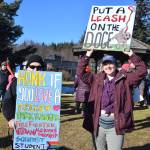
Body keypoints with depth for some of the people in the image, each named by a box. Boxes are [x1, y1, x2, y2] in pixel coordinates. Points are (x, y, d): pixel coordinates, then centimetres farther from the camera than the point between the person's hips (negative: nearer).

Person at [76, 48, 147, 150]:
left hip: (116, 125, -3)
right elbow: (80, 73, 7)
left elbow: (142, 71, -4)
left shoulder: (124, 79, 3)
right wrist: (87, 56, 2)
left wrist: (132, 55, -7)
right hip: (98, 123, 3)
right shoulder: (97, 79, 9)